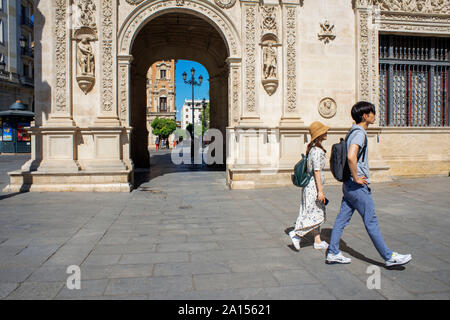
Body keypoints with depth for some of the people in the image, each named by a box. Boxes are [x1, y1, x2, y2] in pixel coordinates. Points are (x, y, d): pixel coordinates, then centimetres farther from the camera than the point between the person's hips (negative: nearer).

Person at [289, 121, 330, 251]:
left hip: (309, 185, 10)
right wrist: (320, 191, -19)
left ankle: (318, 241, 20)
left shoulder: (311, 148, 11)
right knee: (317, 216, -1)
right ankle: (296, 233, 4)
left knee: (317, 214, 14)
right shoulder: (317, 150, -17)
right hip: (314, 186, -10)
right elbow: (316, 171, -20)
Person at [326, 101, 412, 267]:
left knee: (342, 219, 10)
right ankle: (389, 257, 12)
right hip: (358, 186, -10)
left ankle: (333, 253, 16)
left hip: (348, 185, 10)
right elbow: (351, 156, -33)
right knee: (371, 222, 1)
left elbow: (348, 155, 28)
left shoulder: (353, 132, 15)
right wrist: (356, 178, -21)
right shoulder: (359, 133, -16)